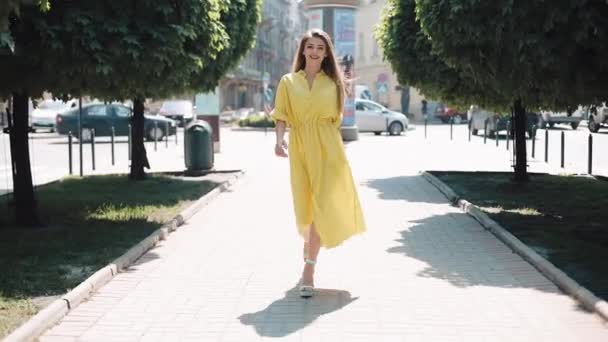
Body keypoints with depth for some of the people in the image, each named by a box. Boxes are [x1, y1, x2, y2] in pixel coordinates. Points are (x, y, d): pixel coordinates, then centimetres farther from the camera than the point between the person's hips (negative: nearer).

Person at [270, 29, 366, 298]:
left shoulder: (333, 83, 8)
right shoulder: (288, 82, 7)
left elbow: (335, 119, 14)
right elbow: (281, 116, 0)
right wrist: (279, 140, -15)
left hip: (327, 148, -1)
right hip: (299, 148, 1)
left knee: (322, 205, -10)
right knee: (304, 207, 7)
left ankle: (308, 269, -9)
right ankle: (310, 252, 36)